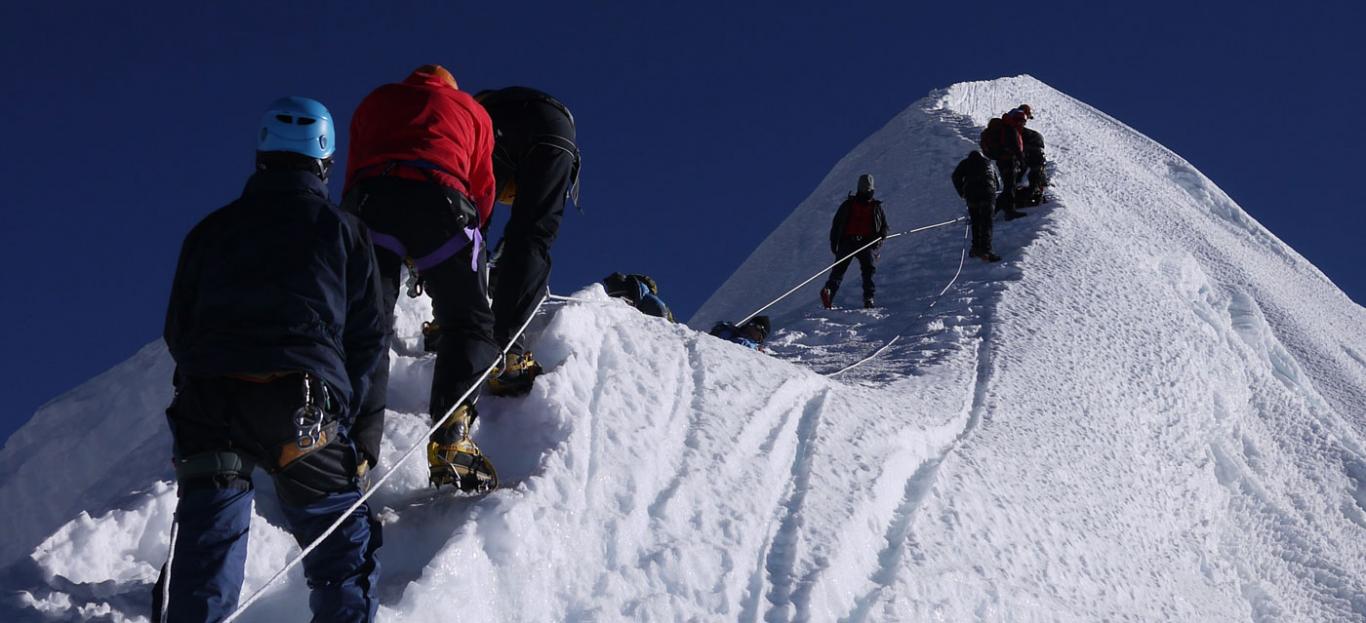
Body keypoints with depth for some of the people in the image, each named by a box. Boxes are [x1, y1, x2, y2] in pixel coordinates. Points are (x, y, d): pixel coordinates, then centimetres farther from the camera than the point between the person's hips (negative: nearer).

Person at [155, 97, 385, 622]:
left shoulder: (211, 229, 17)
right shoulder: (343, 230, 12)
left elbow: (177, 332, 19)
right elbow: (368, 343, 8)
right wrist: (366, 436, 11)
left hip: (207, 406, 2)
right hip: (304, 413, -2)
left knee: (205, 552, 4)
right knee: (344, 548, 8)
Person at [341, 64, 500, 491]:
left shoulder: (375, 101, 36)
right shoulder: (471, 109, 32)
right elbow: (482, 190, 27)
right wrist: (432, 264, 36)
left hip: (371, 195, 2)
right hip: (441, 197, -1)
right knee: (469, 323, 3)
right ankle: (451, 439, -17)